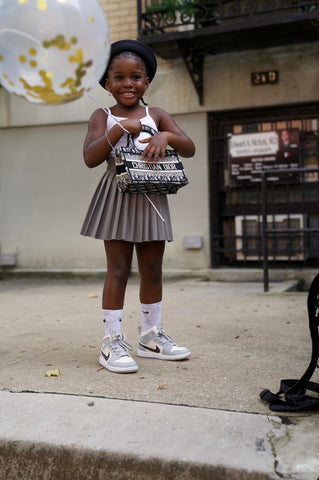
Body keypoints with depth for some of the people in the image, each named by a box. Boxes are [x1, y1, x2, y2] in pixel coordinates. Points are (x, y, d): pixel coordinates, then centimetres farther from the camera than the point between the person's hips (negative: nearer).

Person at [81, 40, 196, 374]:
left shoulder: (156, 116, 10)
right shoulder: (103, 117, 3)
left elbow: (190, 149, 2)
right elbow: (90, 158, -11)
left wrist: (167, 136, -17)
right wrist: (119, 129, -17)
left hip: (151, 200, 4)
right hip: (118, 200, -3)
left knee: (152, 270, 9)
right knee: (118, 271, -4)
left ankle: (151, 336, 23)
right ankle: (113, 342, 4)